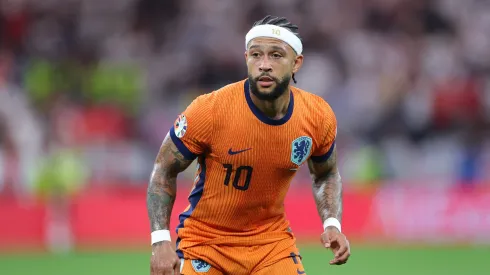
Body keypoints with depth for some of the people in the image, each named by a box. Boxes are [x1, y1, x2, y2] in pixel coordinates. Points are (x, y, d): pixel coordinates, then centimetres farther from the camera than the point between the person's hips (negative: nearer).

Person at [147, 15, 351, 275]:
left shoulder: (319, 117, -9)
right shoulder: (209, 110, -20)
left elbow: (326, 175, 12)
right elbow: (163, 171, -8)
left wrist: (331, 224, -6)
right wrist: (160, 240, -19)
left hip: (273, 241, 3)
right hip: (204, 243, -3)